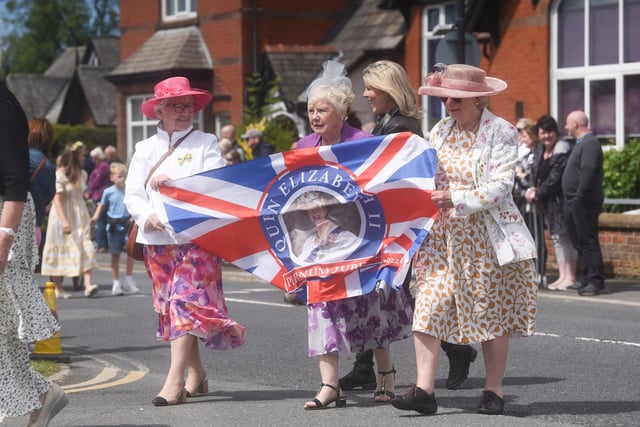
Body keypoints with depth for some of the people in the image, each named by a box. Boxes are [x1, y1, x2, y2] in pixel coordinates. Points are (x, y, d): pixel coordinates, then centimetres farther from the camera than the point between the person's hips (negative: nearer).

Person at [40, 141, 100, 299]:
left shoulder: (82, 174, 9)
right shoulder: (60, 174, -12)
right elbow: (57, 198, -18)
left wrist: (87, 217, 12)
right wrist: (64, 220, -26)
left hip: (80, 216, 6)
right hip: (63, 216, -6)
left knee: (85, 248, -10)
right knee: (61, 250, 3)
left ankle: (88, 285, -21)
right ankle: (58, 288, 13)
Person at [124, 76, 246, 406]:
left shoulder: (205, 143, 6)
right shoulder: (145, 149, 14)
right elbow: (132, 193, 7)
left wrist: (174, 182, -15)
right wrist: (146, 216, -13)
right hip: (157, 239, 4)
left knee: (186, 301, -14)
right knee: (169, 305, 7)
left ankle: (175, 379, -18)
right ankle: (196, 374, 18)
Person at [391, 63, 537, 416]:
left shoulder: (501, 132, -7)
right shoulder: (441, 131, 9)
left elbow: (500, 186, -16)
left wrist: (457, 199, -25)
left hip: (486, 235, -4)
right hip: (443, 235, 4)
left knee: (490, 313, 5)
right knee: (428, 306, -8)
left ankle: (493, 391, 16)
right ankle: (424, 390, -9)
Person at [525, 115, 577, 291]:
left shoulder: (562, 152, -16)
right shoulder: (540, 150, 11)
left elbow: (554, 179, -18)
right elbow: (535, 172, 14)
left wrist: (537, 194, -12)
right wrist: (533, 189, -5)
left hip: (561, 199, -9)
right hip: (548, 202, 9)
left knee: (564, 236, -7)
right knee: (555, 237, 12)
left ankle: (570, 277, -4)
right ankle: (562, 275, 18)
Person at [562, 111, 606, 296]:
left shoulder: (590, 143, -14)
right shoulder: (581, 143, 19)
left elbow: (588, 172, -23)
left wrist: (579, 198, -23)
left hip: (584, 204, -11)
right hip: (576, 204, 11)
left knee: (588, 242, -9)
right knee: (580, 243, 13)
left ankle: (596, 281, -8)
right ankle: (586, 280, 18)